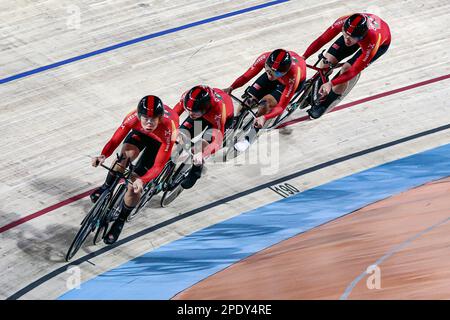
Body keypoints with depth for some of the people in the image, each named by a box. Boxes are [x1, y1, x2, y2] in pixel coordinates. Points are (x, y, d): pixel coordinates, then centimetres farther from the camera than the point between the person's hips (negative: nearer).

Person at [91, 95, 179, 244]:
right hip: (140, 133, 3)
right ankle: (107, 187, 0)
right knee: (127, 154, -29)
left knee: (135, 186, -13)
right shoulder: (134, 117, -36)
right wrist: (103, 156, -47)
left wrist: (142, 181, -54)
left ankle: (120, 222, 9)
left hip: (160, 141, -3)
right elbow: (115, 140, -27)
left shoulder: (168, 128, -43)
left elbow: (158, 165, -38)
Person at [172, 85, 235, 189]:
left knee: (204, 143, -27)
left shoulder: (218, 107, -45)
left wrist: (201, 155, -62)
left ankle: (196, 169, 0)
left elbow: (217, 141, -45)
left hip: (225, 117, -4)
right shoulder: (187, 97, -36)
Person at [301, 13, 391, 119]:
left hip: (381, 43, -4)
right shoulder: (343, 22, -39)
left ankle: (324, 105, 4)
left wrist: (331, 84, -45)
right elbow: (322, 40, -26)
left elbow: (355, 70, -37)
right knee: (327, 62, -10)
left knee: (346, 70, -19)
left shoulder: (371, 43, -45)